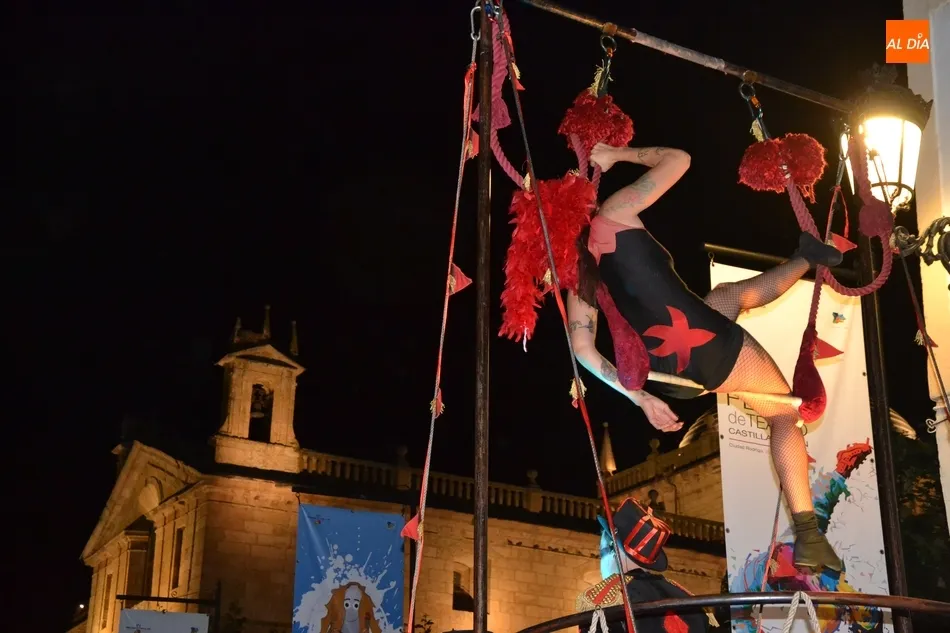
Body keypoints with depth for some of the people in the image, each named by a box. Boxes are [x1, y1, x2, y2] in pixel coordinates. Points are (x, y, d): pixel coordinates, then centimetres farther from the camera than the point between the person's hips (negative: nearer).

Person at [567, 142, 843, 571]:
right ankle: (808, 535, 7)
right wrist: (616, 155, 19)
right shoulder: (612, 215, -2)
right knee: (785, 414, 14)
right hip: (706, 344, -7)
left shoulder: (577, 273, 14)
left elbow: (582, 350, 7)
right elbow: (677, 159, 7)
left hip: (670, 378, 7)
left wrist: (640, 398, 7)